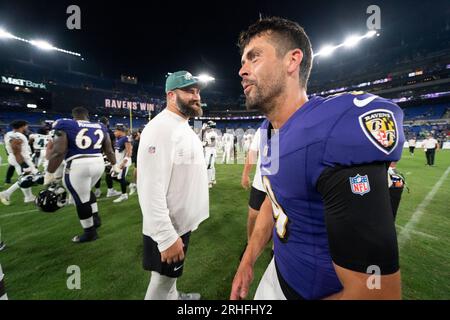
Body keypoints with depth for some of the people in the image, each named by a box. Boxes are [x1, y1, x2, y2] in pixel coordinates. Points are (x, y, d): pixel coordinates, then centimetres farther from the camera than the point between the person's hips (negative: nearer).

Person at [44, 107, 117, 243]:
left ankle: (90, 233, 21)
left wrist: (49, 173, -2)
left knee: (81, 199, 9)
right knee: (86, 191, 28)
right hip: (98, 163, 5)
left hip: (78, 166, -5)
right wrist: (115, 165, 25)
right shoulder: (101, 128, 8)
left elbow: (58, 152, -10)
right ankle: (96, 218, 30)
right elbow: (109, 150, 12)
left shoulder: (65, 126, -3)